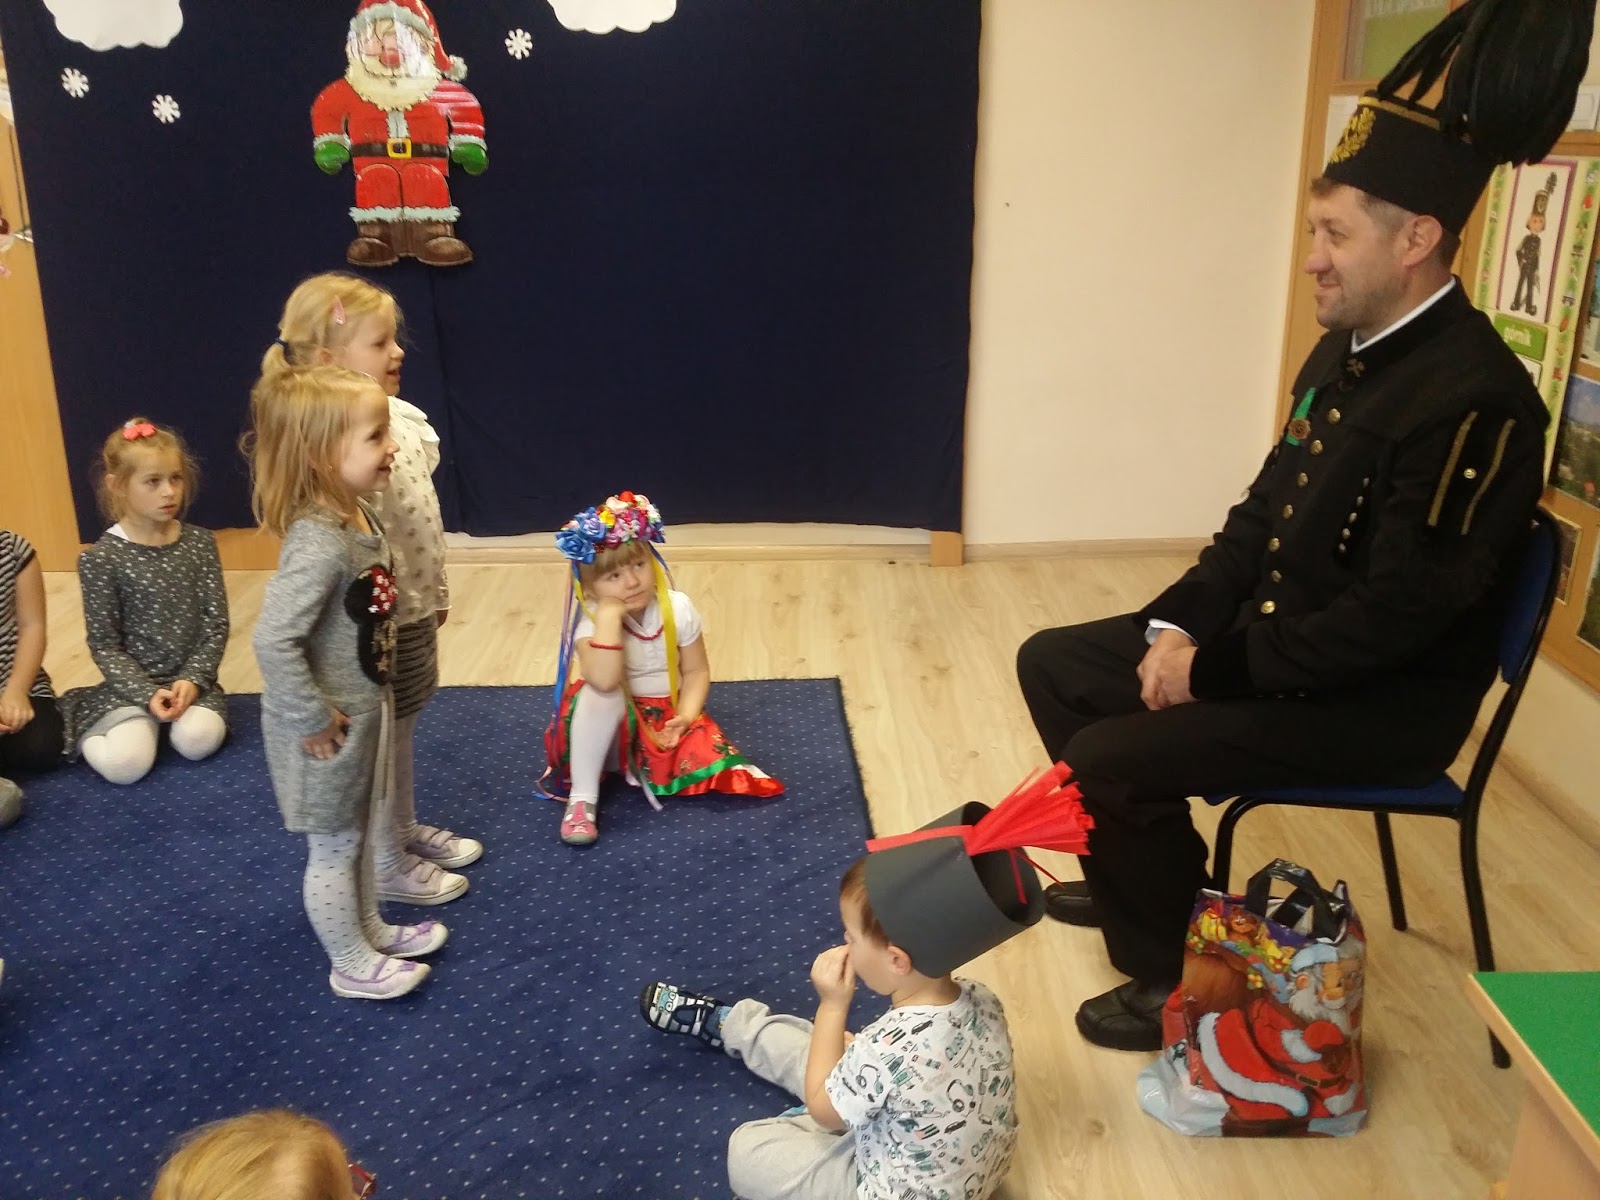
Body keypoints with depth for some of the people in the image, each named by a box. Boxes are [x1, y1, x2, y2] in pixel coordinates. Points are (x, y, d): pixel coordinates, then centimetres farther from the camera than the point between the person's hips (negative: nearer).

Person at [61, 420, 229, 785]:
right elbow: (105, 645, -5)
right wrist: (149, 693, -17)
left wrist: (193, 679, -13)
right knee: (125, 764, -22)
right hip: (132, 683, -2)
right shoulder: (100, 558, -9)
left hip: (191, 676, 2)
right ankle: (90, 728, 11)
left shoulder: (199, 543, 0)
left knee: (198, 741, -27)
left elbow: (217, 624, 0)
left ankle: (176, 715, 6)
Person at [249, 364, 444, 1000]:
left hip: (365, 709, 9)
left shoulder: (359, 516, -2)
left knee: (359, 833, 26)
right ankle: (352, 965, 30)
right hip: (331, 725, -9)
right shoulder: (319, 545, -32)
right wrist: (312, 720, -25)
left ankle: (370, 930, 45)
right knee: (334, 847, 12)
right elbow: (273, 640, -35)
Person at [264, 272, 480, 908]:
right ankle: (389, 866, 27)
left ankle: (407, 830, 44)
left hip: (414, 610, 8)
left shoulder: (401, 416, 1)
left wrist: (436, 591, 18)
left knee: (402, 731, 24)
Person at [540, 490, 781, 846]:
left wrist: (685, 716, -22)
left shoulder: (678, 608, -14)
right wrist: (609, 616, -38)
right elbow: (604, 681, -39)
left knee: (710, 760, -22)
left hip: (667, 717, 3)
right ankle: (582, 798, -21)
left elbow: (696, 671, -5)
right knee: (599, 694, -36)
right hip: (616, 723, -2)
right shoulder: (590, 621, -21)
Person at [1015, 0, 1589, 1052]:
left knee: (1109, 758, -23)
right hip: (1270, 642, 10)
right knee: (1054, 662, 11)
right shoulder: (1346, 350, 5)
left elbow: (1393, 617, -27)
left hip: (1380, 701, -10)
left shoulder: (1475, 400, -25)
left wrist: (1215, 671, -20)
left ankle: (1178, 980, 3)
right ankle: (1135, 874, 28)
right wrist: (1181, 624, -2)